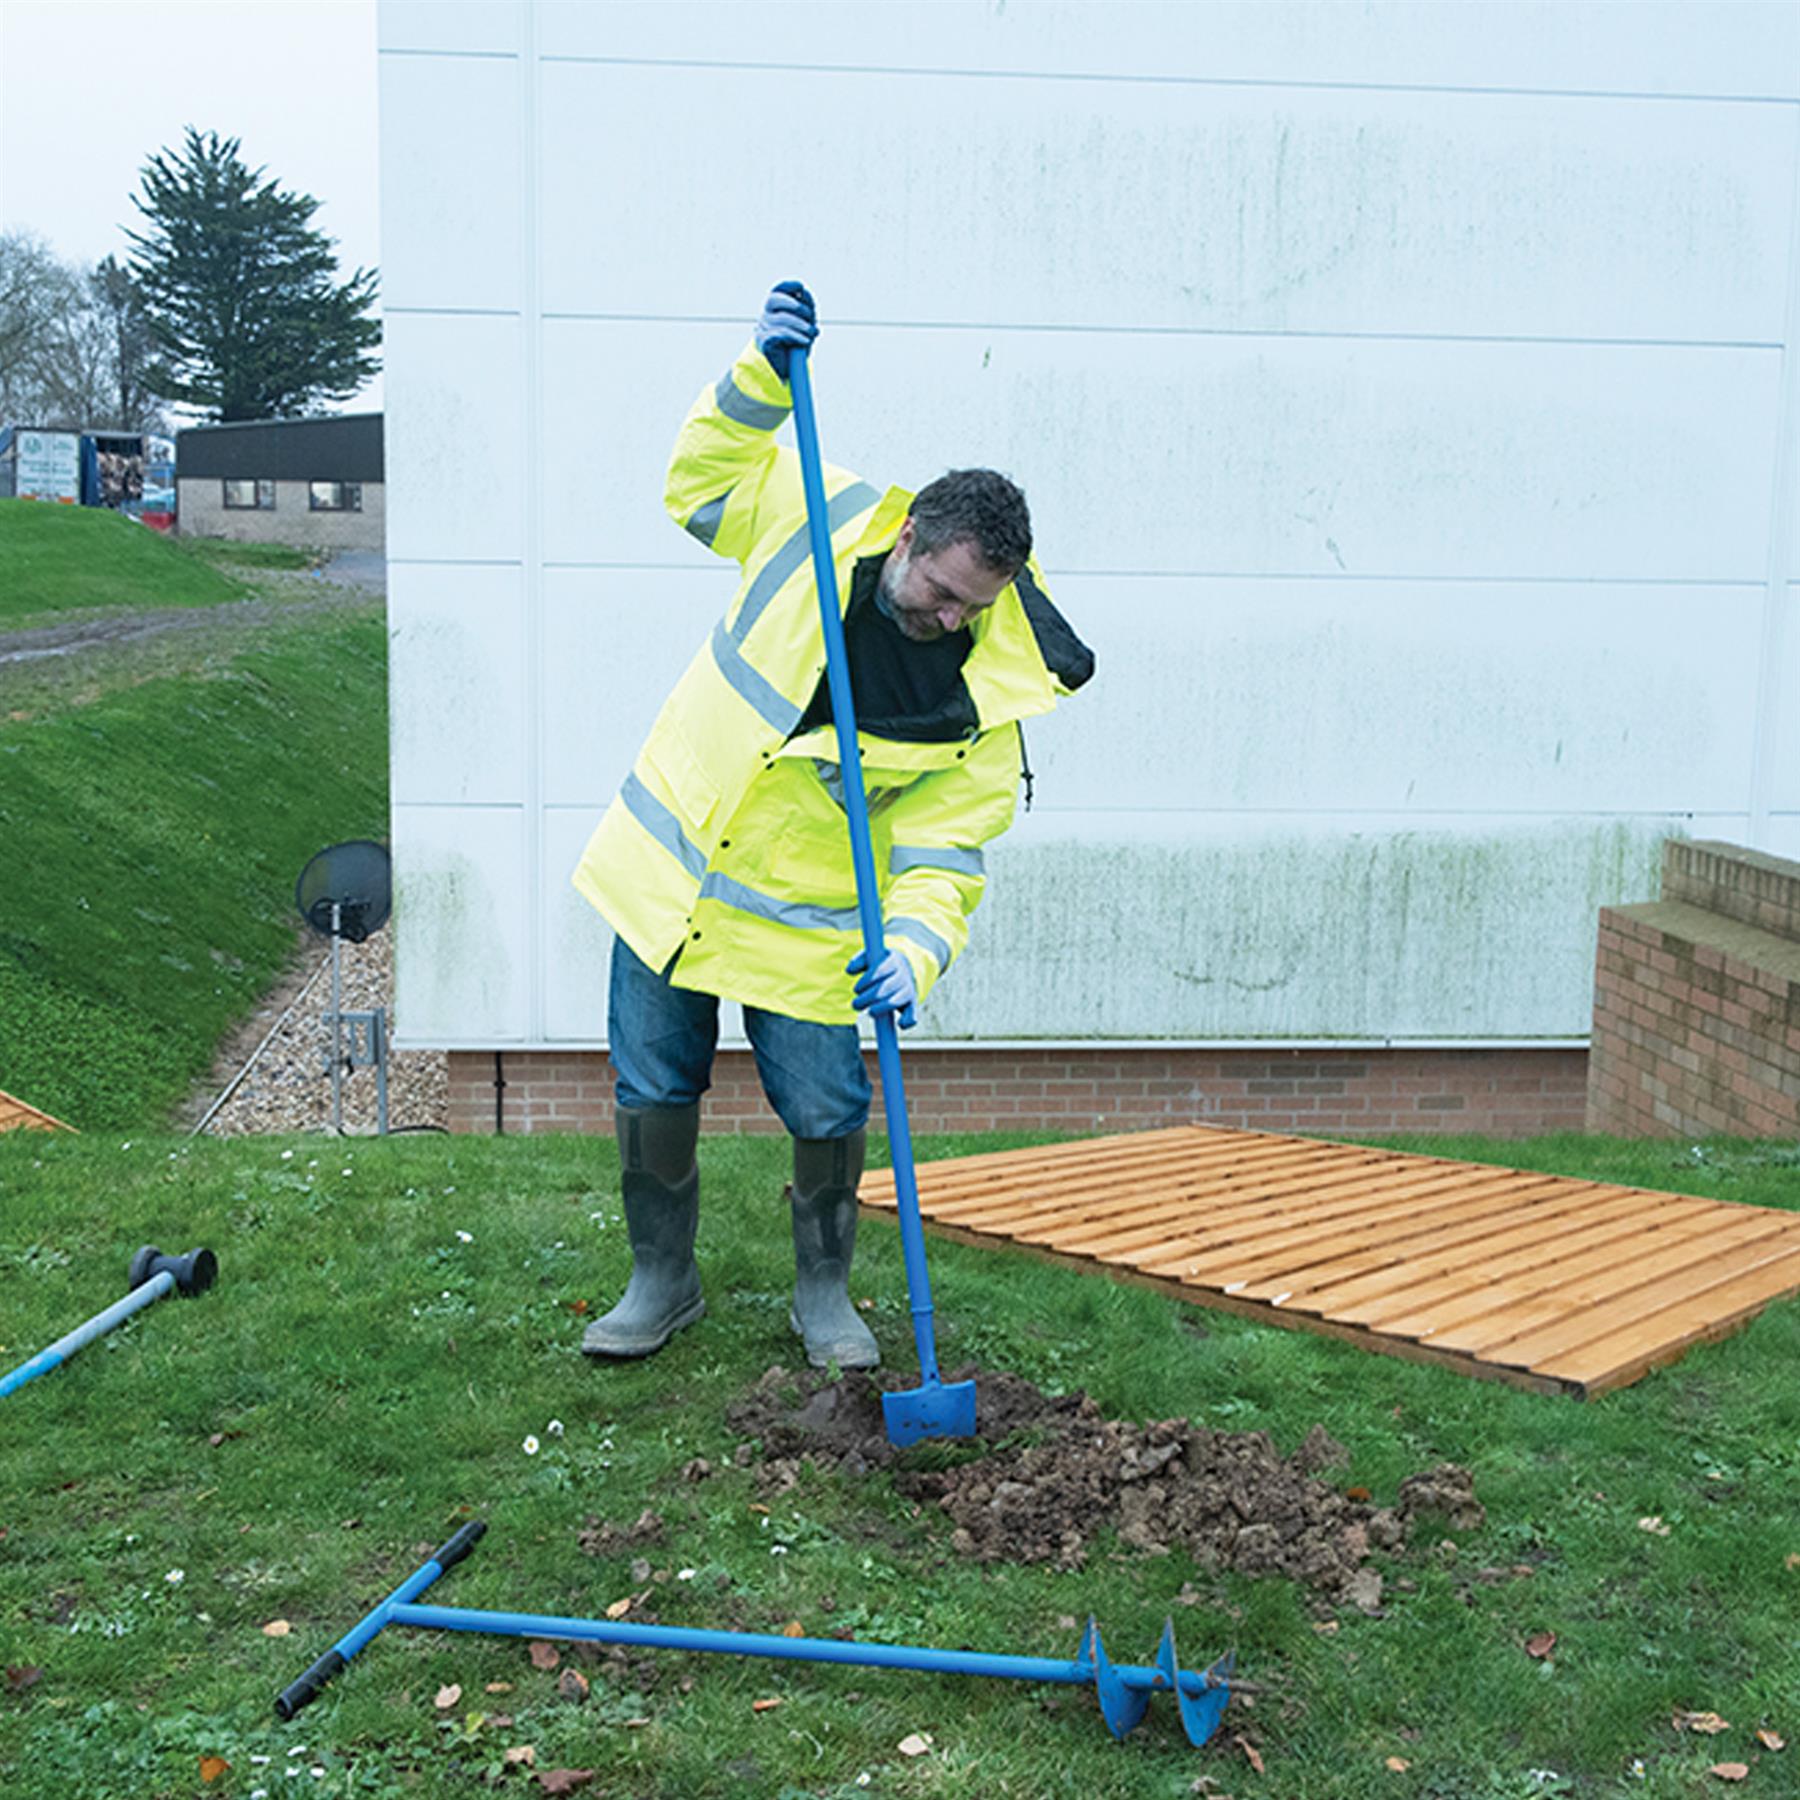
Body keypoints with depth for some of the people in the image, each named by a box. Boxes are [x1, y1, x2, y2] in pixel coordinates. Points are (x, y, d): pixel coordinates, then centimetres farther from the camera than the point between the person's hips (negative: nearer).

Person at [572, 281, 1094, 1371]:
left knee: (829, 1117, -1)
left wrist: (913, 952, -33)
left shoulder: (983, 708, -15)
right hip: (667, 866, 2)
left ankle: (825, 1292, 26)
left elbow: (942, 862, -14)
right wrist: (762, 380, -10)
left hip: (802, 923, -1)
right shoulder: (818, 518, -11)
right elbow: (703, 482, 5)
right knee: (654, 1094, 7)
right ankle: (663, 1282, 29)